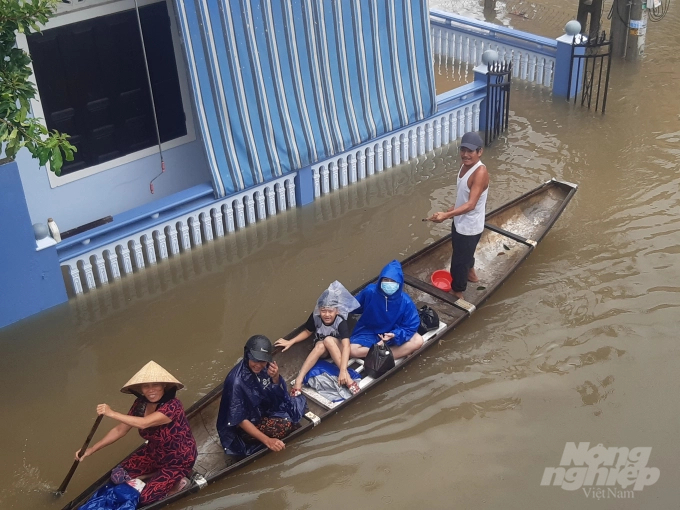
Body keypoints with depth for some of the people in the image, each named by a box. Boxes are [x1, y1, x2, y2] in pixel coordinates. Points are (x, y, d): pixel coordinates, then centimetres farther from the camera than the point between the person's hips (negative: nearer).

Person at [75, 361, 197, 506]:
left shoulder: (172, 405, -32)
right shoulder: (140, 404, -9)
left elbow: (143, 423, -44)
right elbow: (120, 430, -3)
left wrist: (112, 413, -40)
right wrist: (91, 449, -7)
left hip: (178, 461, -7)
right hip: (154, 453, 7)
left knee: (145, 498, -15)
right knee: (117, 476, -3)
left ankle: (178, 482, 7)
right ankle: (159, 475, 11)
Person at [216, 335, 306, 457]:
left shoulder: (265, 366, -14)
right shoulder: (236, 381, -31)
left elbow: (278, 394, 0)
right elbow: (240, 420, -25)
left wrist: (276, 378, -22)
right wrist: (267, 440, -29)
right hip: (243, 428, -7)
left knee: (299, 400, 0)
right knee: (285, 426, -26)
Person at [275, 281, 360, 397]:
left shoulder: (341, 322, -29)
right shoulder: (315, 317, -18)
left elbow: (346, 346, -40)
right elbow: (307, 332, 3)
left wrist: (343, 370, -51)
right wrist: (290, 342, -8)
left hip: (338, 349, -3)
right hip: (321, 351, 3)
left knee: (328, 340, -36)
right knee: (321, 345, -34)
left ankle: (347, 377, -37)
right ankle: (299, 379, -36)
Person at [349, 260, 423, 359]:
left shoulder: (405, 302, -22)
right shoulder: (370, 291, -21)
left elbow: (411, 326, -17)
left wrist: (395, 335, -31)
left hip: (392, 333, 1)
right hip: (369, 332, -1)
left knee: (418, 341, -24)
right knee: (352, 350, -28)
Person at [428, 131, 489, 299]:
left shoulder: (480, 172, -32)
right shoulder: (465, 165, -5)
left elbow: (471, 205, -37)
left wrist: (446, 215, -47)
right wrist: (453, 208, 21)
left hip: (470, 226, -9)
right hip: (460, 221, 9)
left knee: (459, 260, 9)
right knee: (464, 253, 32)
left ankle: (457, 293, 30)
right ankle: (471, 274, 59)